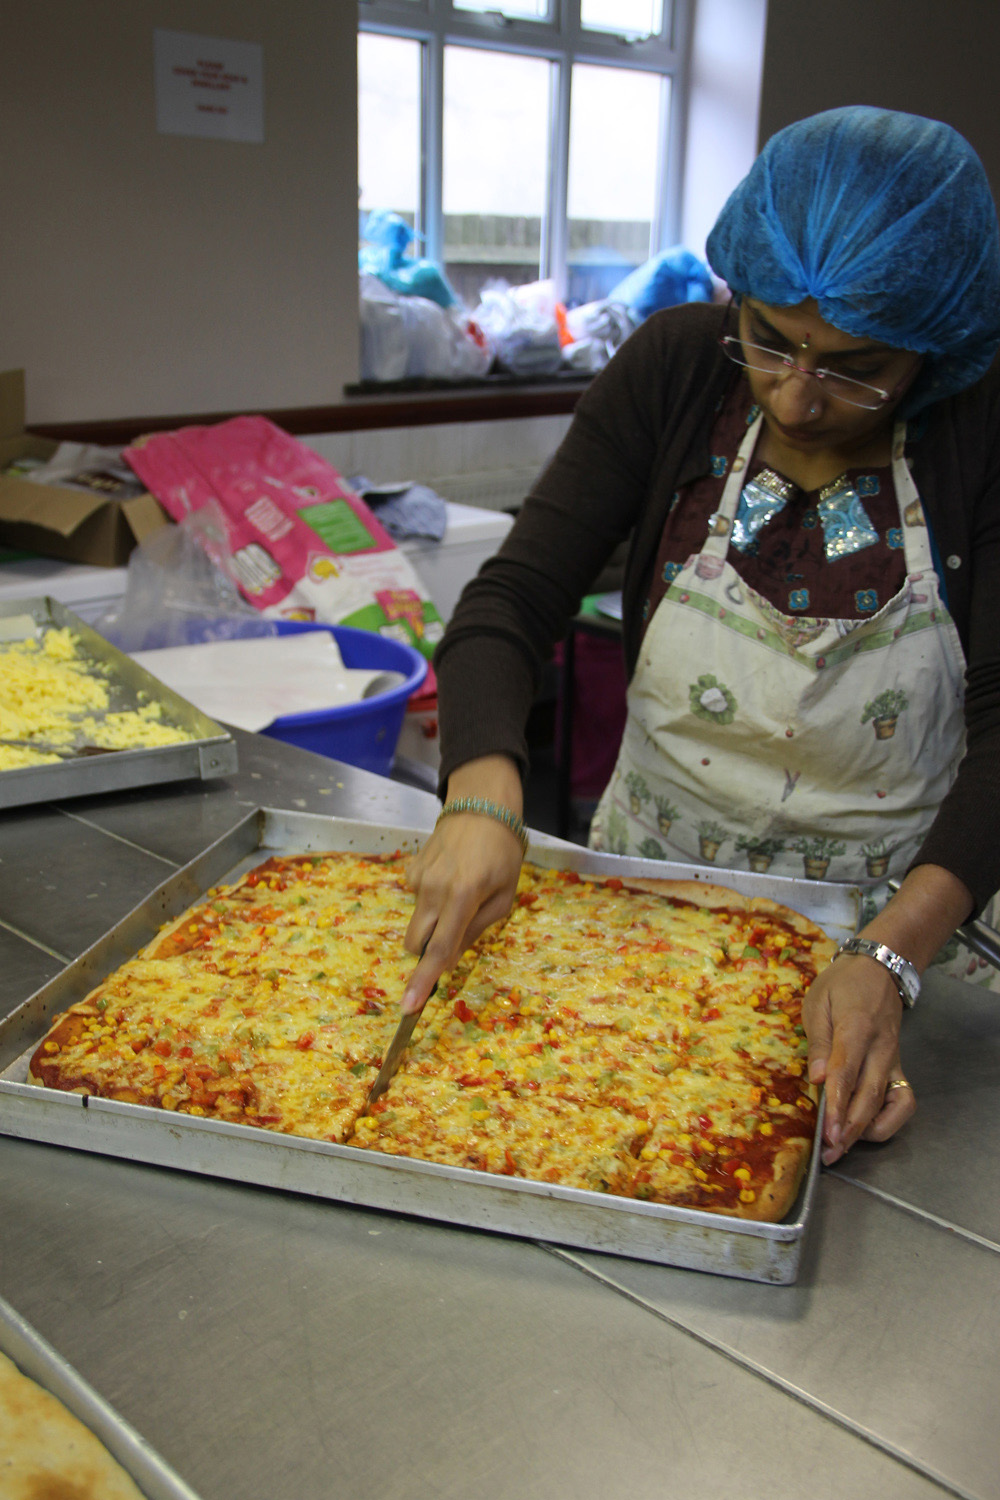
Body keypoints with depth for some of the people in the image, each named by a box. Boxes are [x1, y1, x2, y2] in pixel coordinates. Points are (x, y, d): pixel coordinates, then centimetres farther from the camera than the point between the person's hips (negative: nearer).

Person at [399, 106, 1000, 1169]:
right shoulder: (675, 371, -11)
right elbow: (514, 601, -16)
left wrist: (892, 957, -34)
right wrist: (483, 798, -35)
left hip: (898, 913, -1)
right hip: (648, 884, 2)